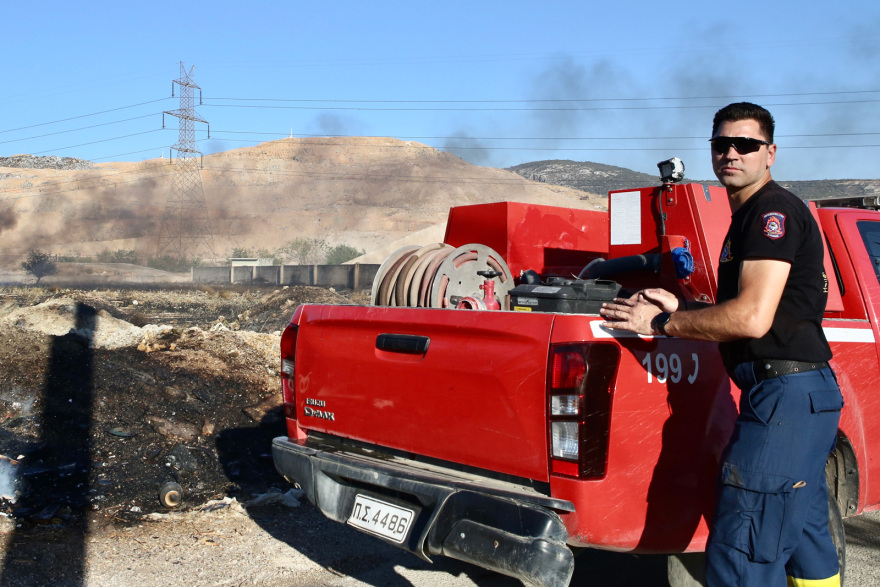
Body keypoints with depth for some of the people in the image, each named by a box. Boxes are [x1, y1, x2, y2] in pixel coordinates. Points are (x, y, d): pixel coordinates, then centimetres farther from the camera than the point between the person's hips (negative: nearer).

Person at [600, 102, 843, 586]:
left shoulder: (773, 211, -11)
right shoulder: (750, 217, 22)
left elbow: (752, 318, -21)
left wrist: (660, 323, -12)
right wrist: (680, 307, 11)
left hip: (785, 394, -11)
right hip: (805, 395, 11)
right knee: (803, 535, 21)